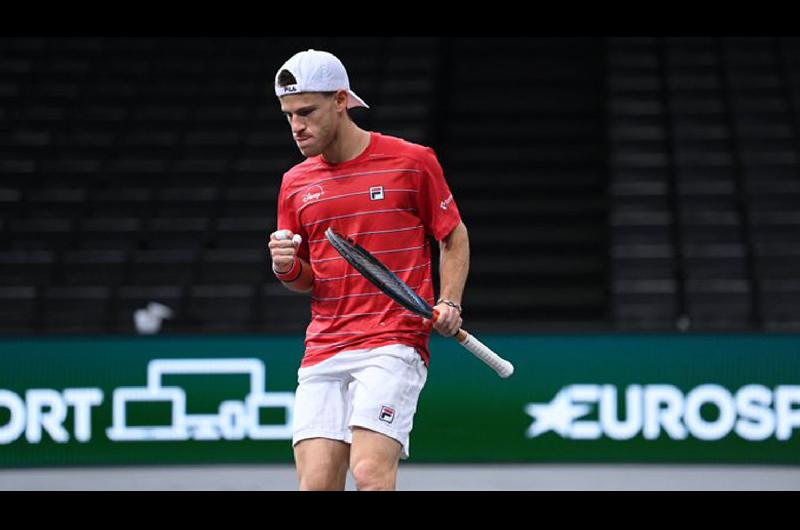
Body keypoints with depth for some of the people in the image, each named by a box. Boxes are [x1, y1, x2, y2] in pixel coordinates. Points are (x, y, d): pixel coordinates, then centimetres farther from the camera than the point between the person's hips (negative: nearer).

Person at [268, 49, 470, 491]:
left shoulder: (412, 161, 0)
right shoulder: (296, 182, 13)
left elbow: (454, 237, 10)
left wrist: (449, 303, -5)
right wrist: (287, 268, -2)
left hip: (394, 343, -5)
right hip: (322, 352, 5)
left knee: (370, 472, -22)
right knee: (316, 485, -5)